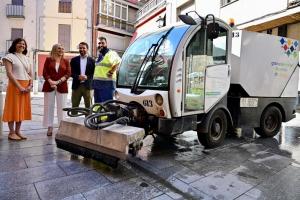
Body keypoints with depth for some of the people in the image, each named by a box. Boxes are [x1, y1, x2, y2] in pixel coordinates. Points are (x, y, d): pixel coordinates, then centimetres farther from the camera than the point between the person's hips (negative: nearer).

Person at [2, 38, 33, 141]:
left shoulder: (26, 58, 16)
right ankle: (11, 133, 6)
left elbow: (30, 73, 12)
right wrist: (19, 86, -18)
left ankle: (17, 131, 16)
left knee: (22, 109, 7)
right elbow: (9, 73, -12)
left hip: (26, 87, 6)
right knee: (13, 108, -2)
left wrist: (30, 85, -4)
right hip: (15, 86, -6)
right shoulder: (10, 57, -2)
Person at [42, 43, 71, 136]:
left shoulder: (66, 61, 9)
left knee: (61, 107, 0)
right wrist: (51, 81, -14)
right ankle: (50, 127, 10)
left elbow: (68, 73, -1)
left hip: (62, 87, 0)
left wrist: (58, 82, -12)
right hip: (49, 86, 0)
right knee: (49, 106, 2)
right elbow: (45, 72, 1)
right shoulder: (48, 59, 8)